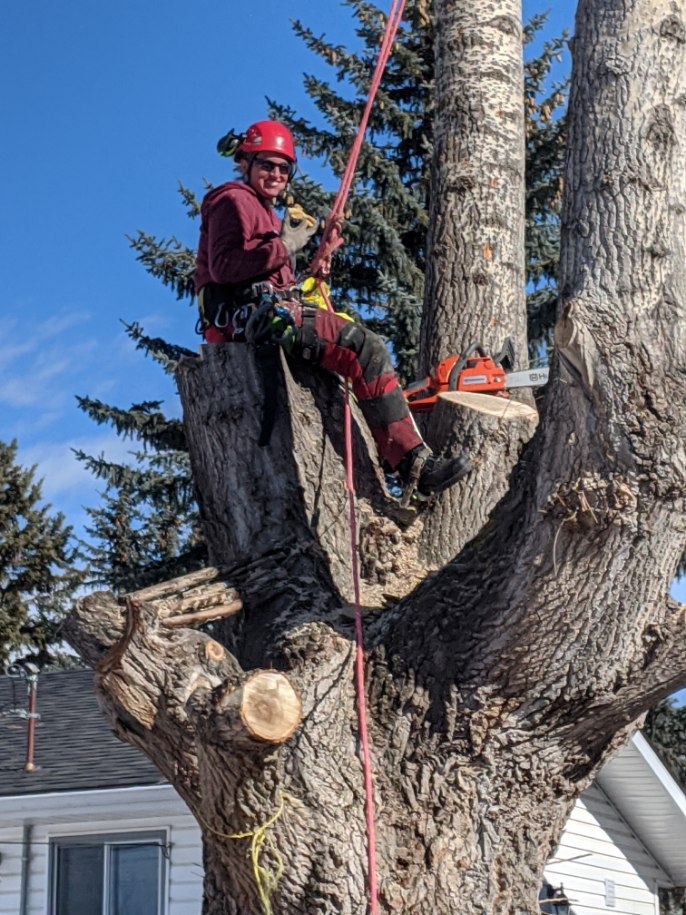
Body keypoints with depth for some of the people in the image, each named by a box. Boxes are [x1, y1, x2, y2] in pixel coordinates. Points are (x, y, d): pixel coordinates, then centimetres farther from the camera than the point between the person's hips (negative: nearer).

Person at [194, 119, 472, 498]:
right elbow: (223, 265, -19)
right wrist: (285, 246, -13)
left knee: (364, 345, 14)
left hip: (263, 317, 11)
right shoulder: (235, 201, -3)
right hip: (252, 314, -11)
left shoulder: (264, 211, 30)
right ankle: (415, 463, -23)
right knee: (367, 348, -20)